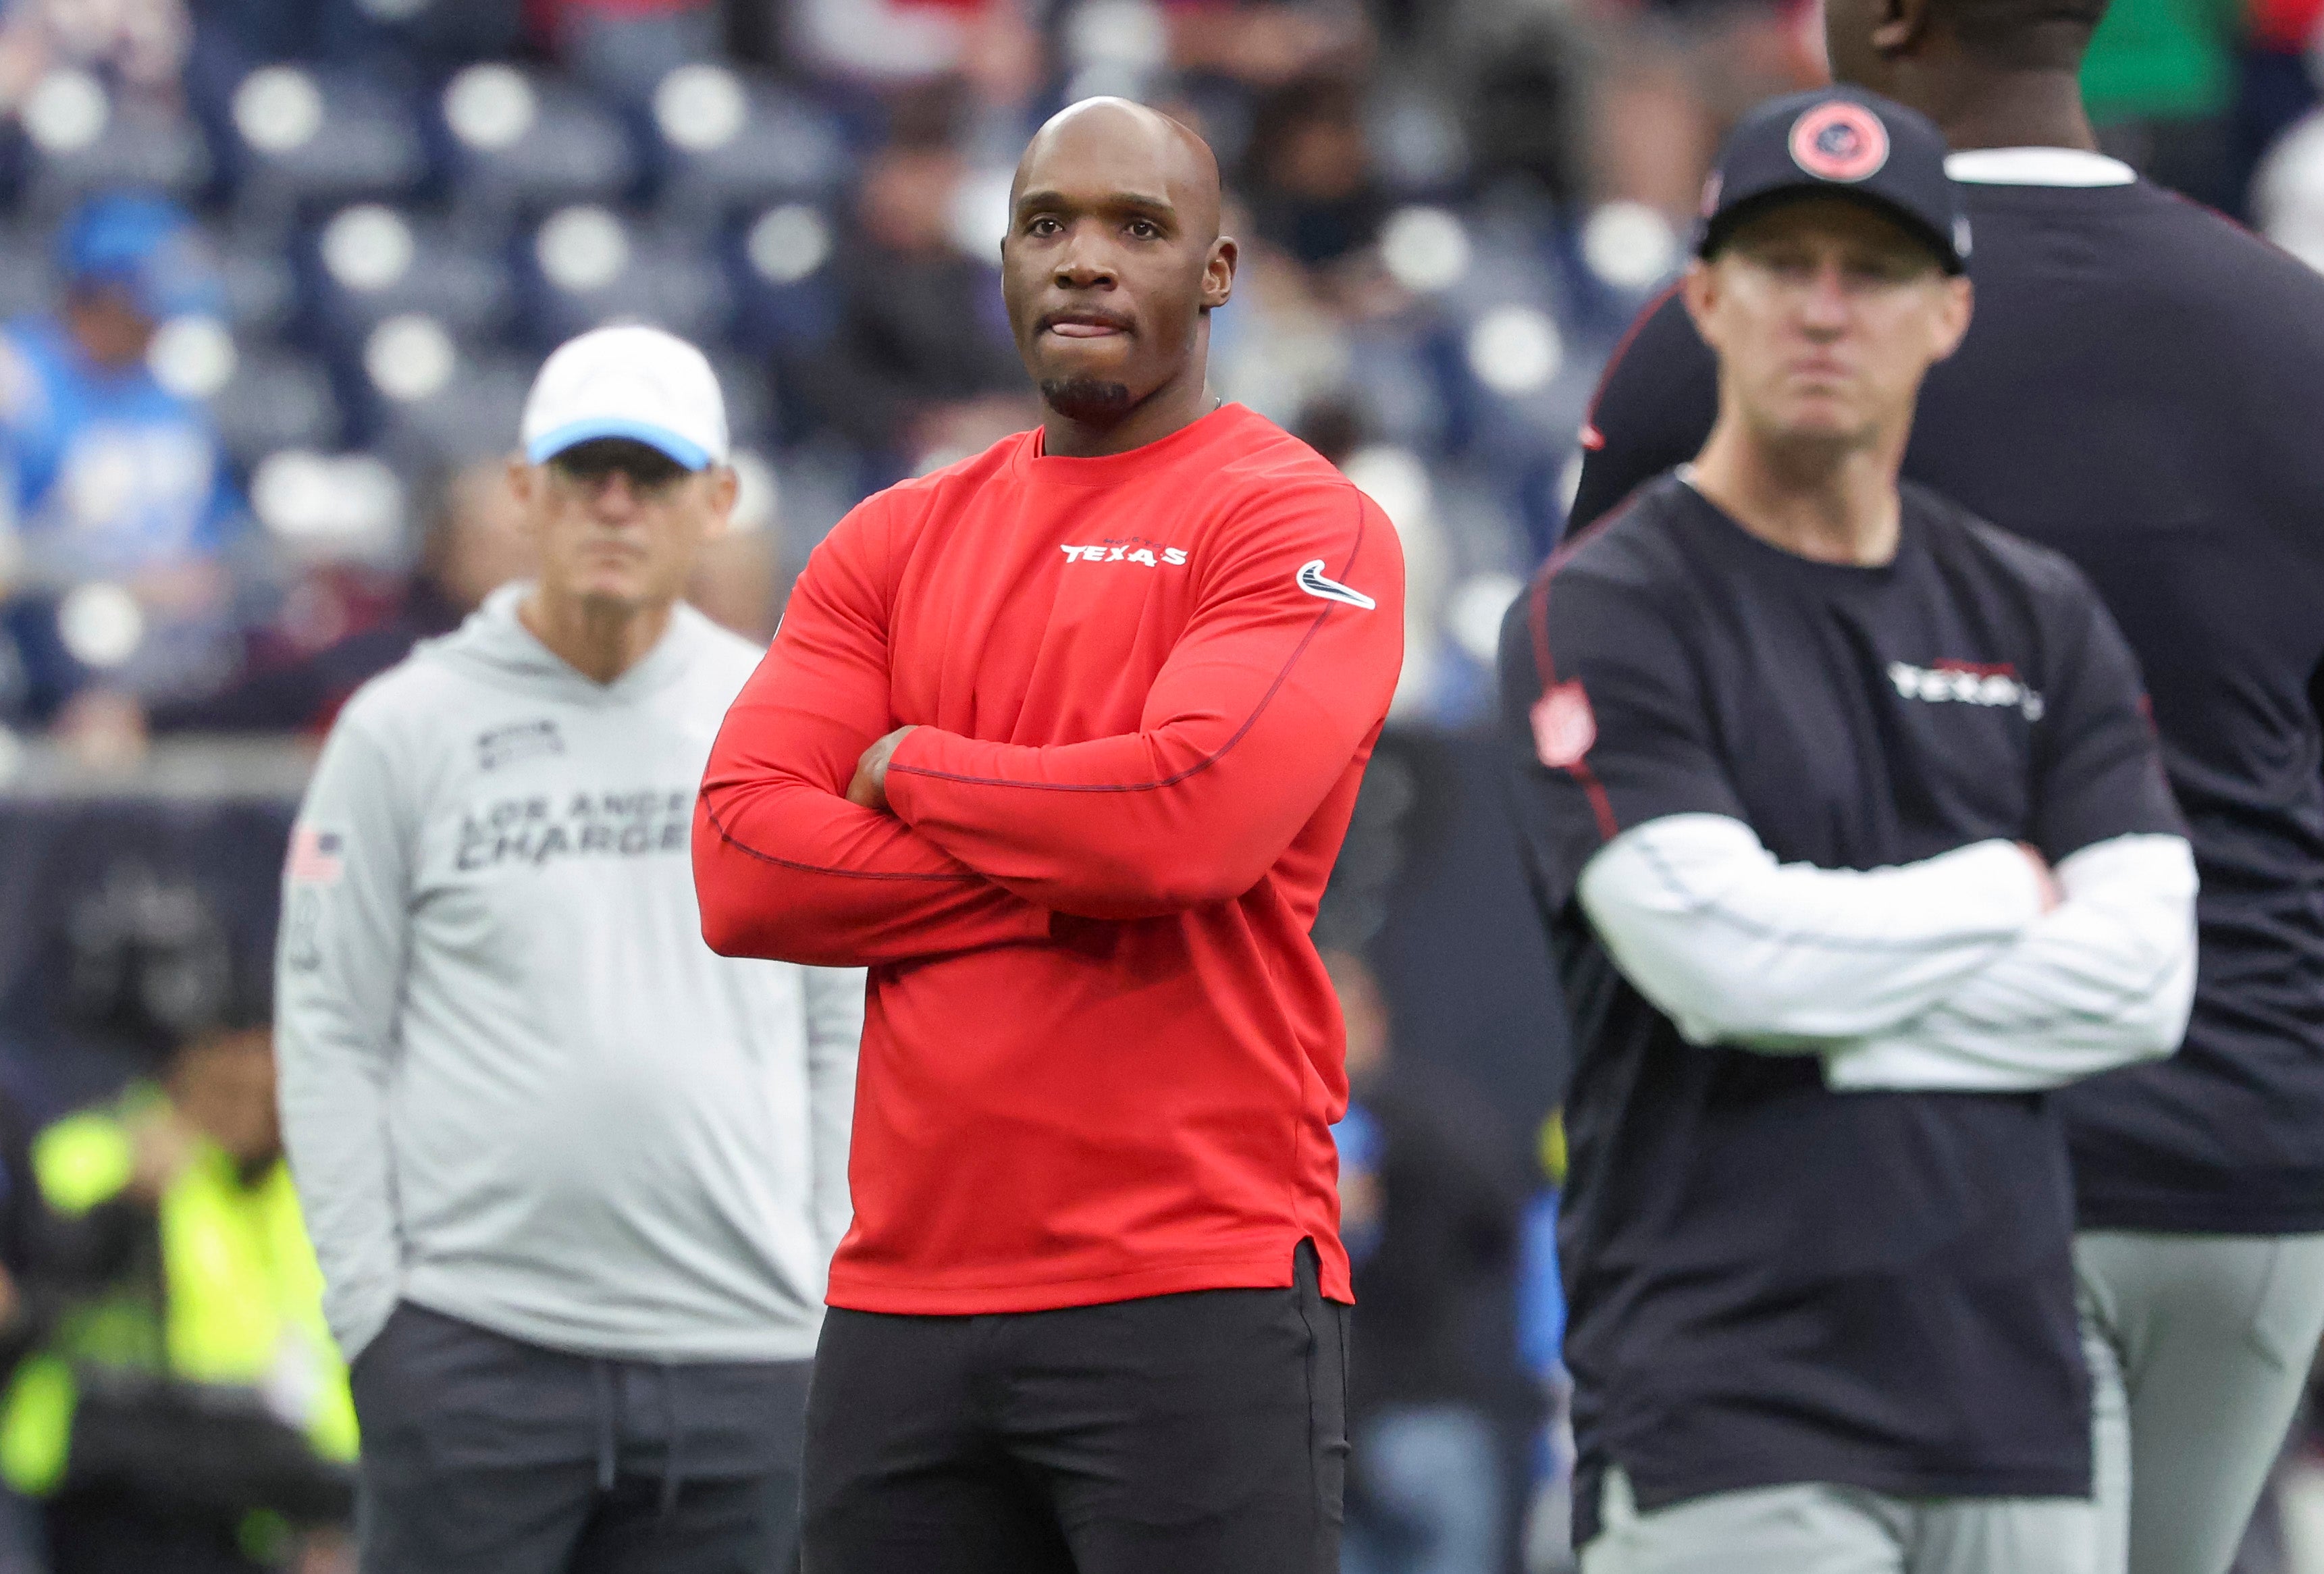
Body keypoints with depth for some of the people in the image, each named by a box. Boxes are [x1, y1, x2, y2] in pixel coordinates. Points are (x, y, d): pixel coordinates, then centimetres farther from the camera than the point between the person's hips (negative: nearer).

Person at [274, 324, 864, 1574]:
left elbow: (846, 1026, 13)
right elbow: (330, 1031, 2)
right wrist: (371, 1299, -6)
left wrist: (834, 1300, 6)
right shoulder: (402, 730, 3)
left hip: (739, 1349, 3)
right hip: (472, 1347, -3)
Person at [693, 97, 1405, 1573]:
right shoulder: (894, 545, 15)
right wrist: (1068, 875, -7)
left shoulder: (1301, 523, -1)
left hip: (1196, 1297, -5)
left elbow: (1197, 811, -18)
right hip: (904, 1295, 5)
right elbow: (741, 867, 3)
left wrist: (909, 770, -2)